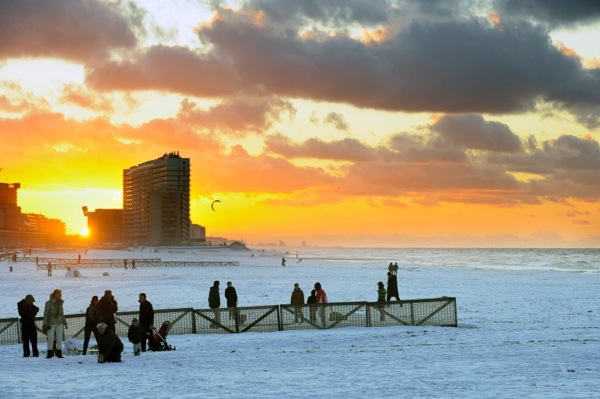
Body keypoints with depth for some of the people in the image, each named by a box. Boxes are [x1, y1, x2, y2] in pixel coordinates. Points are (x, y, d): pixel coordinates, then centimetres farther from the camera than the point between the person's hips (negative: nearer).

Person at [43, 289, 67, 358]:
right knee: (50, 339, -3)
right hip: (51, 323, -5)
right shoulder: (49, 303, -9)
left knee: (59, 338, 4)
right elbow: (46, 314, -8)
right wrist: (45, 324, -12)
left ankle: (59, 353, 10)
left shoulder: (60, 303, 8)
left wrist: (64, 322, 15)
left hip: (59, 324, 5)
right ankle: (49, 354, 4)